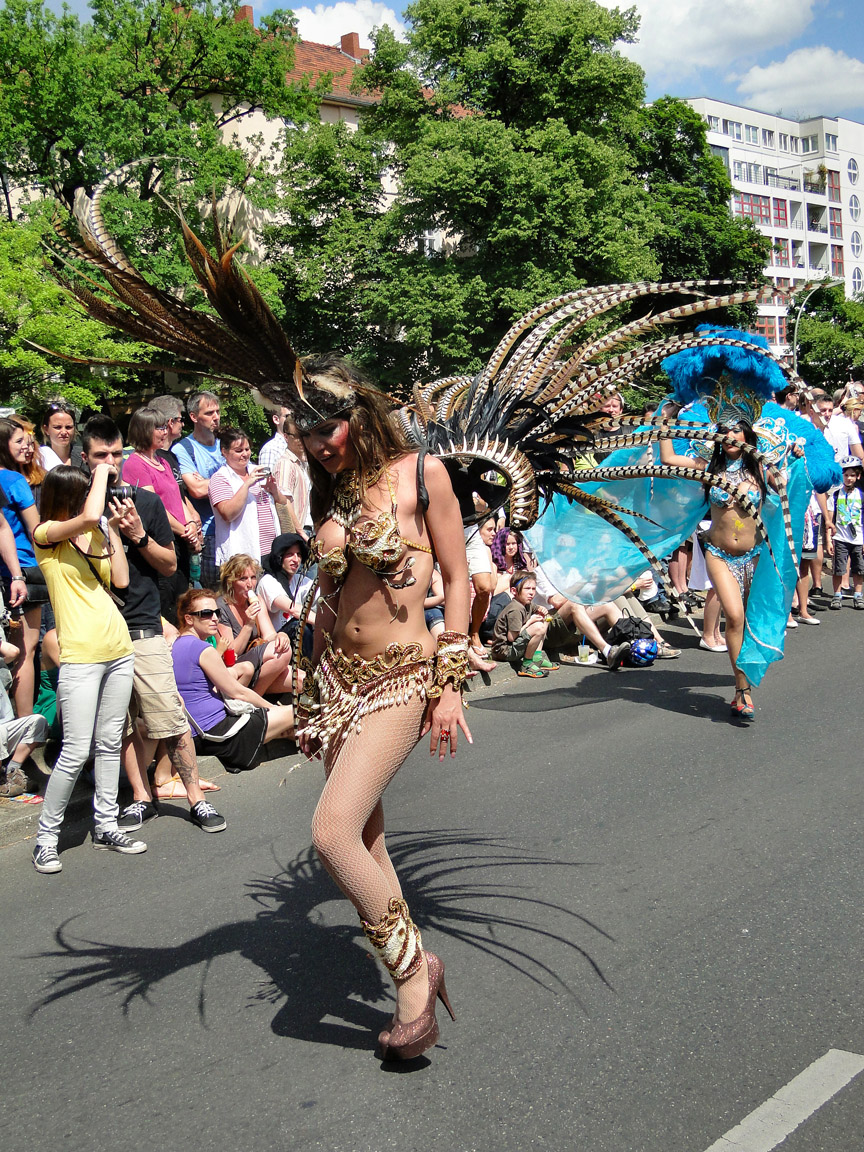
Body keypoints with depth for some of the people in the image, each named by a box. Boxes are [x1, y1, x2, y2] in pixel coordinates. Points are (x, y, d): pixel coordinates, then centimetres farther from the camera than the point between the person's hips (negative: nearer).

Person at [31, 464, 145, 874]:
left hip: (118, 650, 7)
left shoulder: (95, 533, 14)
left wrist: (113, 528, 7)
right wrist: (102, 471, -9)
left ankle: (106, 825, 21)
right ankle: (46, 836, 5)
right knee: (77, 751, -7)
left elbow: (121, 580, 8)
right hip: (81, 657, -7)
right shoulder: (46, 535, -6)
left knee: (109, 743, 12)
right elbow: (89, 516, -24)